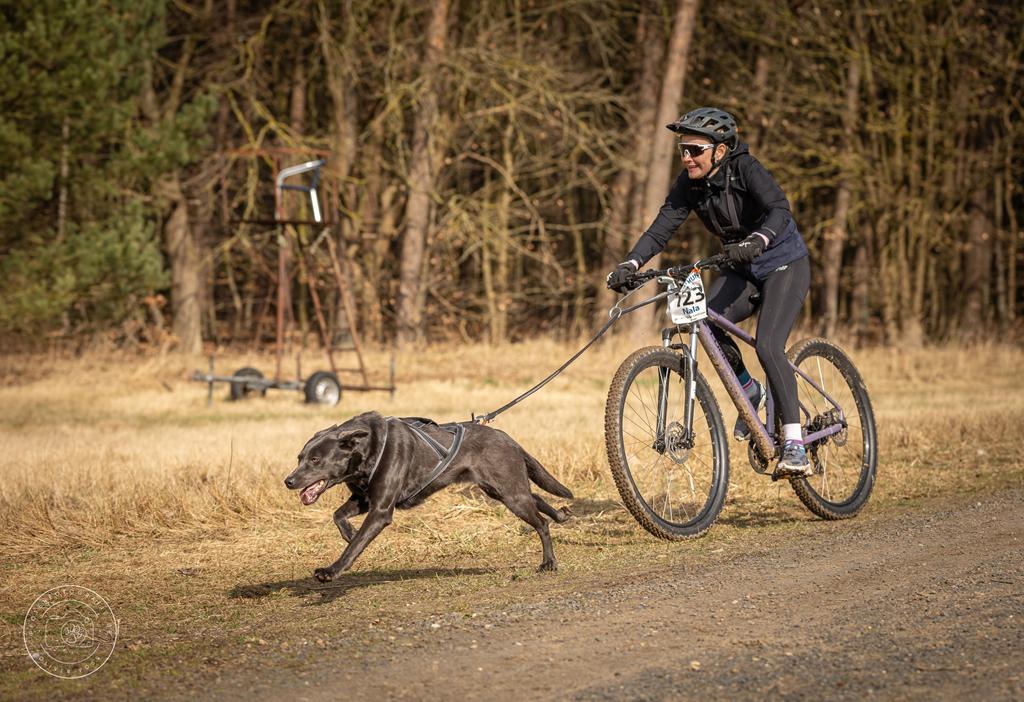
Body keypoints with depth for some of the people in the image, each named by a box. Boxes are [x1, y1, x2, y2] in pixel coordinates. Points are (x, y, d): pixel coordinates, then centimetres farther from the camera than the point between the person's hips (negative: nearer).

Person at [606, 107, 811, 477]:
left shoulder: (745, 169, -23)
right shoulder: (689, 183, -7)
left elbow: (779, 209, -38)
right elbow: (661, 227, -13)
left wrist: (757, 241, -57)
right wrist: (630, 265, -29)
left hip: (785, 265, -5)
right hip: (742, 270, 5)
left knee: (767, 346, -24)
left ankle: (795, 444, -19)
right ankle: (750, 391, 3)